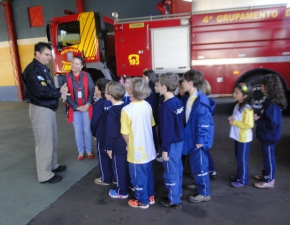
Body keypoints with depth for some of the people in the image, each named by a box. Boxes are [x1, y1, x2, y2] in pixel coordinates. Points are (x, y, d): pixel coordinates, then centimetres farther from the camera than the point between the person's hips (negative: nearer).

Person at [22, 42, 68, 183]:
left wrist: (59, 91, -4)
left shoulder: (43, 68, 15)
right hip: (40, 110, -10)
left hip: (49, 108, 10)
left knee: (52, 140, 18)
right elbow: (41, 91, -26)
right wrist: (59, 94, -14)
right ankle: (45, 175, 11)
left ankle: (53, 165, 34)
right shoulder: (32, 70, -16)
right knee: (44, 142, -2)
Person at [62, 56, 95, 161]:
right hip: (74, 109, 0)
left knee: (87, 130, 8)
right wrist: (77, 107, -10)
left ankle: (89, 151, 23)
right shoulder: (66, 77, -1)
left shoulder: (86, 75, 0)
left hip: (87, 107, 0)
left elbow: (92, 90, -2)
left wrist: (88, 104, -13)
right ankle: (81, 152, 23)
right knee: (78, 131, 9)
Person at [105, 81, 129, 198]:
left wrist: (109, 147, -7)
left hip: (118, 146, -7)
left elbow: (111, 132, -19)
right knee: (128, 166, 22)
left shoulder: (112, 111, -22)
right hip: (128, 144, 8)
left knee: (119, 168, 8)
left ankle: (122, 191, 23)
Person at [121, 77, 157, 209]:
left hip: (136, 151, -7)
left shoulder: (127, 110, -23)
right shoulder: (147, 105, -3)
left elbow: (125, 133, -17)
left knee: (138, 176, 13)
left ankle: (142, 201, 30)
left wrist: (128, 145, 1)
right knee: (148, 173, 23)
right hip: (148, 148, 7)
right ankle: (150, 196, 40)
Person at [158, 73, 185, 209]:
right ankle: (178, 192, 39)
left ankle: (174, 200, 21)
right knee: (177, 168, 21)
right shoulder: (179, 102, 3)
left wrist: (165, 149, -16)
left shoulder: (166, 106, -22)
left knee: (171, 171, 6)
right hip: (180, 140, 9)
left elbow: (167, 130, -22)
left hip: (172, 143, -9)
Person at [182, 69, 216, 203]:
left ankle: (204, 193, 24)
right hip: (193, 138, 9)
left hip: (199, 141, -9)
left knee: (200, 166, 6)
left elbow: (204, 123, -24)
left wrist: (200, 141, -19)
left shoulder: (200, 101, -24)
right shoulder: (191, 98, 6)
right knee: (195, 164, 22)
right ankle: (200, 186, 41)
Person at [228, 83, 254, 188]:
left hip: (244, 138, -9)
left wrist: (234, 122, -22)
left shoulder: (247, 109, -23)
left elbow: (249, 125, -26)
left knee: (242, 159, 4)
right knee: (238, 157, 20)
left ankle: (243, 180, 18)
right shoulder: (238, 105, 6)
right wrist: (232, 118, 1)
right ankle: (240, 175, 36)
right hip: (237, 137, 9)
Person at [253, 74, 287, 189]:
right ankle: (266, 174, 39)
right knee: (267, 156, 22)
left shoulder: (272, 104, -27)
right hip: (267, 136, 10)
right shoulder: (270, 100, 4)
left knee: (269, 157, 5)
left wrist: (258, 120, -21)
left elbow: (272, 123, -29)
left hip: (269, 137, -10)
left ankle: (269, 181, 20)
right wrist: (259, 117, 2)